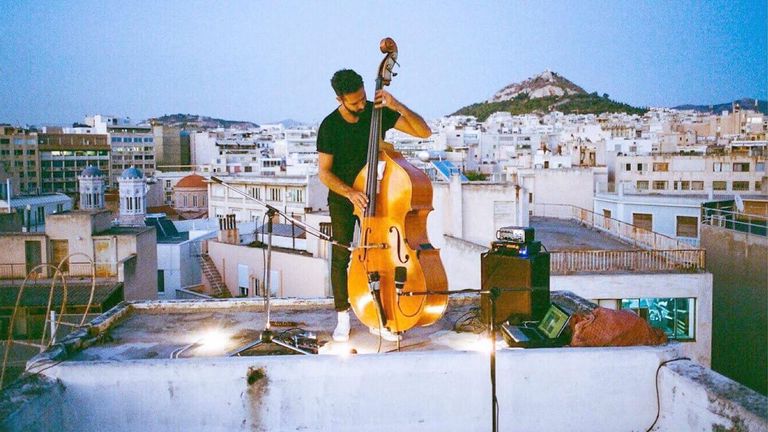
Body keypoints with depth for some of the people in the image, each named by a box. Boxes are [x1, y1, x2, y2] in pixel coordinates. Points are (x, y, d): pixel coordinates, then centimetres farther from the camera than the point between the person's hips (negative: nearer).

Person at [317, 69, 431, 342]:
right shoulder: (329, 127, -14)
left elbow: (424, 132, -14)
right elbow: (325, 173, -13)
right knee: (340, 256, -2)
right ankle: (342, 317, 12)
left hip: (374, 194, 1)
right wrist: (349, 192, -31)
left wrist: (398, 106, -28)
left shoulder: (378, 112, -11)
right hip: (342, 197, -1)